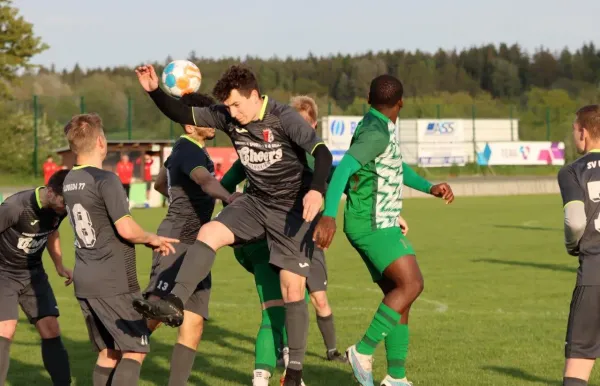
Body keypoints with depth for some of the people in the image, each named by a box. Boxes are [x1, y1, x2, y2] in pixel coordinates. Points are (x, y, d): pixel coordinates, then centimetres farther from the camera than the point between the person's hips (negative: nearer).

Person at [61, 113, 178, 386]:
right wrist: (153, 239, -1)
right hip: (113, 283, -8)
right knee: (135, 349, -1)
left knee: (108, 351, 15)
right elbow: (126, 229, -21)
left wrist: (149, 242, 13)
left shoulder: (70, 181, 10)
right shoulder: (106, 180, -15)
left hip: (84, 281, 8)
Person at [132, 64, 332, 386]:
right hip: (256, 202, 5)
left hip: (292, 209, -5)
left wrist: (316, 189, -47)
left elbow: (321, 152, -29)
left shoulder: (284, 118, -21)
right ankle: (175, 304, -25)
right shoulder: (227, 117, -4)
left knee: (292, 289, -4)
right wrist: (155, 91, -16)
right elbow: (182, 115, 1)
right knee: (208, 233, -19)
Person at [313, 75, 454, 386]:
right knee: (411, 285, -19)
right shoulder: (377, 133, -17)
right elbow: (344, 168, -30)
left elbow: (397, 168, 28)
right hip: (373, 224, -10)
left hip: (380, 226, 10)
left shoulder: (376, 127, 14)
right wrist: (328, 215, -41)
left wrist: (429, 188, 14)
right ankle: (364, 351, -17)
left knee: (399, 295, 8)